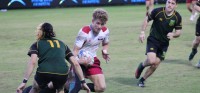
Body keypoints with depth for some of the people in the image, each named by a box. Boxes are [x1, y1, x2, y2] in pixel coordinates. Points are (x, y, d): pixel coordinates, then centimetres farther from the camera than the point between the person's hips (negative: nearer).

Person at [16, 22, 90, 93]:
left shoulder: (36, 44, 19)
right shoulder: (62, 44, 28)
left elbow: (32, 62, 0)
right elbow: (75, 64, 19)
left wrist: (24, 82, -6)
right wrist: (83, 82, 21)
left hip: (44, 72, -2)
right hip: (62, 74, 2)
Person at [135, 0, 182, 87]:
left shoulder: (177, 17, -8)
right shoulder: (157, 11, -14)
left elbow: (178, 32, 3)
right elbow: (147, 19, 1)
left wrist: (173, 34, -19)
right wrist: (142, 32, -6)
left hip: (164, 43, 3)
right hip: (153, 40, -3)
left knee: (155, 66, 3)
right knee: (151, 61, -23)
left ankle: (142, 80, 26)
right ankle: (142, 66, 13)